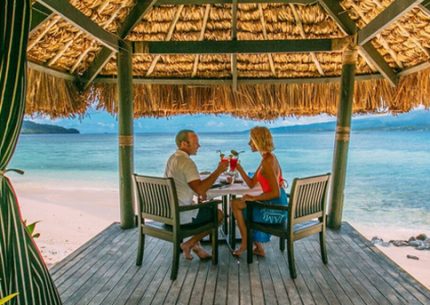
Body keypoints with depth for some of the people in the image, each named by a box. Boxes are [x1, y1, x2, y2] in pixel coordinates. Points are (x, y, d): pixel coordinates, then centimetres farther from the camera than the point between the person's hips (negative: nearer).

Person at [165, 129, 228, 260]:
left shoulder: (172, 158, 8)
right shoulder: (187, 162, -22)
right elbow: (200, 189, -30)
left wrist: (200, 191, 6)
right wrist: (218, 171, -21)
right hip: (180, 214, -9)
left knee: (207, 209, 28)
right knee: (218, 214, 8)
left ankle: (196, 245, 25)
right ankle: (189, 244, 11)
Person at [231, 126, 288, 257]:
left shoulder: (267, 161, -22)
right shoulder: (267, 158, 9)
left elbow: (276, 193, -25)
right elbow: (252, 184, 11)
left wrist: (254, 198, -19)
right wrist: (239, 168, 5)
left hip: (275, 209, -10)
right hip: (276, 205, 10)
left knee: (236, 204, -1)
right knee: (238, 204, 22)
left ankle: (245, 243, 18)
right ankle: (258, 247, 28)